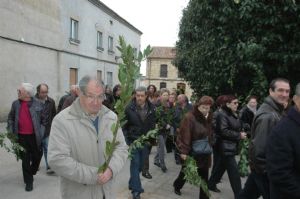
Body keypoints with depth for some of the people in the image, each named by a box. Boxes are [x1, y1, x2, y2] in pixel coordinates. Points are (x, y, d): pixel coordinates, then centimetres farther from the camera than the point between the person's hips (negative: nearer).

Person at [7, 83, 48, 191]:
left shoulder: (38, 104, -7)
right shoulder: (15, 104, 1)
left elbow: (45, 119, -1)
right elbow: (10, 118, 11)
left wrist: (41, 131, -6)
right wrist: (10, 131, 1)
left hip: (34, 136, -1)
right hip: (21, 137, 1)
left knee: (37, 156, 13)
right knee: (25, 159, 8)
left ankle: (32, 172, 44)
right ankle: (29, 181, 21)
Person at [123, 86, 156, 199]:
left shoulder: (152, 108, -3)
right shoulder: (129, 108, -11)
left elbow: (153, 124, 5)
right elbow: (124, 124, -6)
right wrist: (126, 137, -12)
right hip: (133, 140, -3)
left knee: (141, 164, 14)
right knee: (135, 163, -1)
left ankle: (132, 183, 38)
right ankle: (136, 190, 9)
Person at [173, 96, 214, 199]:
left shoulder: (208, 117, 3)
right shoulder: (189, 117, -19)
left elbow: (209, 135, 13)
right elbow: (184, 135, -22)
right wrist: (183, 151, -23)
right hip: (191, 152, -5)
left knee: (204, 176, 10)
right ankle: (177, 185, 45)